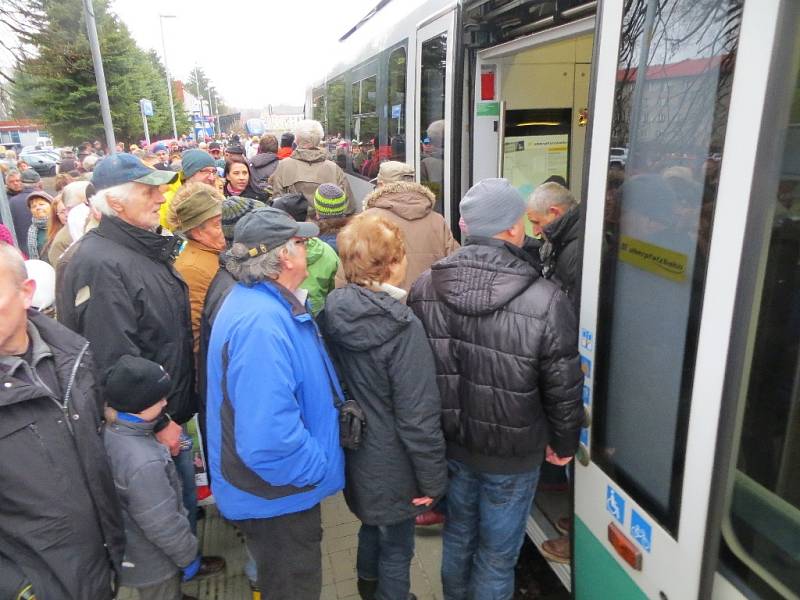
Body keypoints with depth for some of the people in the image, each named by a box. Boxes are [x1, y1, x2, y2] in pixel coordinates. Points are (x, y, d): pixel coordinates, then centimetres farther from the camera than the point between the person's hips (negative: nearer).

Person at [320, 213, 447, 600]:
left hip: (353, 456, 7)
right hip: (391, 466, -7)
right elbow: (418, 415, -24)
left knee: (373, 524, 32)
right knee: (396, 548, 17)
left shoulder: (333, 313, -9)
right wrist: (433, 479, -12)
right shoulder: (401, 328, -28)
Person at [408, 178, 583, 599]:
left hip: (450, 443, 5)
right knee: (497, 553, 18)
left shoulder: (424, 287, -11)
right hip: (512, 454, -4)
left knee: (458, 534, 27)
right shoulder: (546, 302, -24)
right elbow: (563, 388, -14)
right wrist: (563, 444, 5)